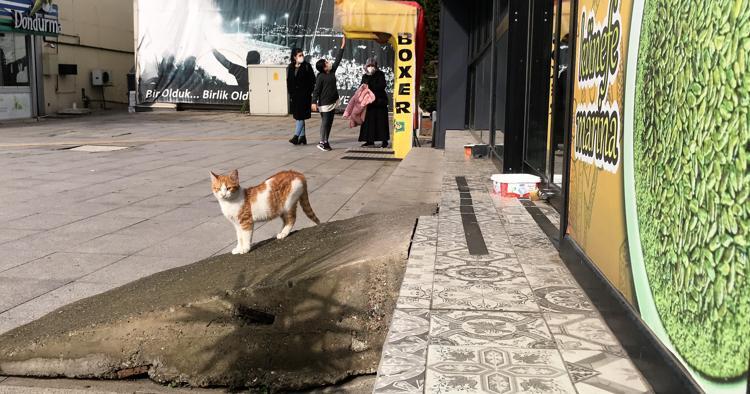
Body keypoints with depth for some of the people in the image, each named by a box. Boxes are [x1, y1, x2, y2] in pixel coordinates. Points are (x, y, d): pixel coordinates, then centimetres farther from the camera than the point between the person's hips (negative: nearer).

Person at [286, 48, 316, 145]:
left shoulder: (307, 66, -3)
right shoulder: (290, 68, 8)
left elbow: (312, 80, -3)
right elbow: (289, 81, 12)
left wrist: (310, 92, -9)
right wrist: (290, 94, 6)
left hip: (305, 94, -5)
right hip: (295, 95, 5)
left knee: (301, 116, -10)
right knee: (298, 116, 8)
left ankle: (296, 136, -13)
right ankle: (302, 137, 14)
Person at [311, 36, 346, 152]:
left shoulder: (332, 72, 6)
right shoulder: (321, 77, -14)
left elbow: (338, 60, 12)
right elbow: (316, 90, -14)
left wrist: (342, 46, 11)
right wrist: (314, 102, -20)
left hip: (332, 102, 7)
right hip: (324, 103, -7)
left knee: (329, 122, 9)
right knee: (325, 122, -5)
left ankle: (326, 141, 15)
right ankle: (322, 142, 0)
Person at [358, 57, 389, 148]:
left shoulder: (380, 74, -2)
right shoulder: (365, 76, 14)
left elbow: (382, 86, -15)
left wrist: (370, 86, -17)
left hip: (379, 101, -5)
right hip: (369, 101, 5)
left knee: (381, 121, -4)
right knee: (368, 121, 5)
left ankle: (385, 141, 1)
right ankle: (370, 140, 14)